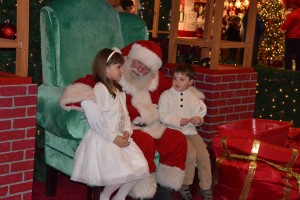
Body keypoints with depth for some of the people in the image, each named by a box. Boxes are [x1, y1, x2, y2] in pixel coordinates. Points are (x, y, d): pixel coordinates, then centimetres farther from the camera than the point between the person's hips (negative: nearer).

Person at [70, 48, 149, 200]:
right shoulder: (99, 88, -15)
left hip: (119, 138, 9)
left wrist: (127, 131, -5)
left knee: (140, 167, -3)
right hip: (103, 140, -9)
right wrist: (114, 139, -19)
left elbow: (125, 114, 13)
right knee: (124, 172, -19)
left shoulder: (118, 90, 15)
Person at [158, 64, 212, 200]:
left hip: (191, 132, 4)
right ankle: (185, 185, -6)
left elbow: (198, 112, 12)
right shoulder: (166, 95, -1)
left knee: (204, 155, -14)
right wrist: (178, 121, -18)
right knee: (191, 153, -26)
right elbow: (162, 116, -6)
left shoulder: (193, 97, 10)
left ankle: (205, 188, 3)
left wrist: (198, 119, -13)